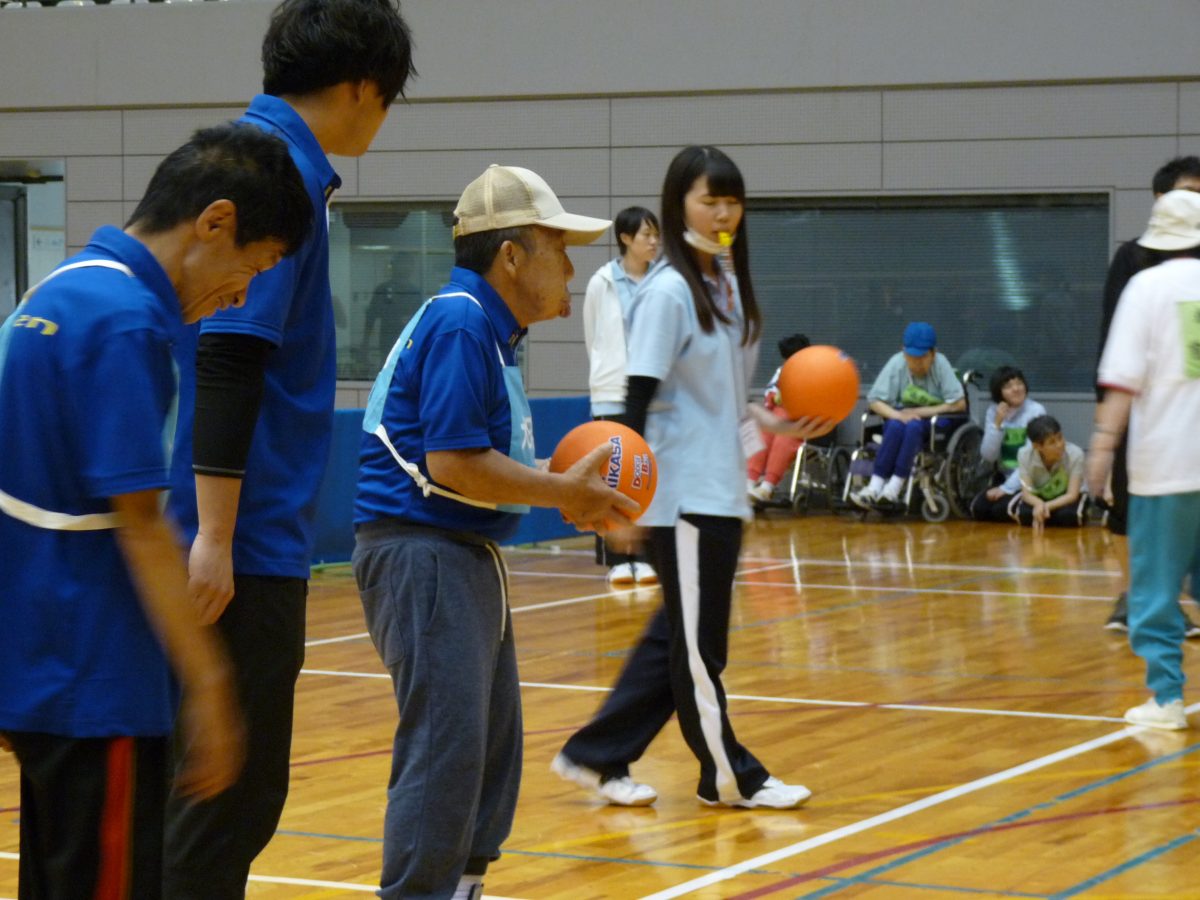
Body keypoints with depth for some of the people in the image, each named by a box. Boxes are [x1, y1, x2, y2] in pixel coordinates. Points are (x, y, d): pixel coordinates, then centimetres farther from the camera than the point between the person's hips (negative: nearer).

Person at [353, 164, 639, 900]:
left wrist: (569, 493, 5)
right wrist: (563, 493, -15)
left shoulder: (491, 329, 15)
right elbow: (451, 463, -23)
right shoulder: (459, 326, -16)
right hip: (422, 553, -11)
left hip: (465, 555, 11)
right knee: (445, 748, -13)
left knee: (493, 745, 16)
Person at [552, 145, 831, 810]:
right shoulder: (668, 290, -13)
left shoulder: (727, 283, 12)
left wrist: (761, 419, 8)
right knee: (696, 642, 2)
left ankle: (596, 756, 19)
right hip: (682, 494, -9)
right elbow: (638, 398, -16)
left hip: (721, 490, 9)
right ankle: (730, 776, 11)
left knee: (679, 636, 12)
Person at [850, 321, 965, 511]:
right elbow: (874, 401, -7)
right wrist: (896, 415, -27)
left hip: (935, 423, -2)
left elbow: (959, 404, -15)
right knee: (896, 426, -33)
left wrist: (920, 412, -20)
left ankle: (894, 488, -41)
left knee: (913, 426, -34)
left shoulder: (941, 365, -16)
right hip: (901, 415, 2)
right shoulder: (896, 364, -11)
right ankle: (875, 486, -40)